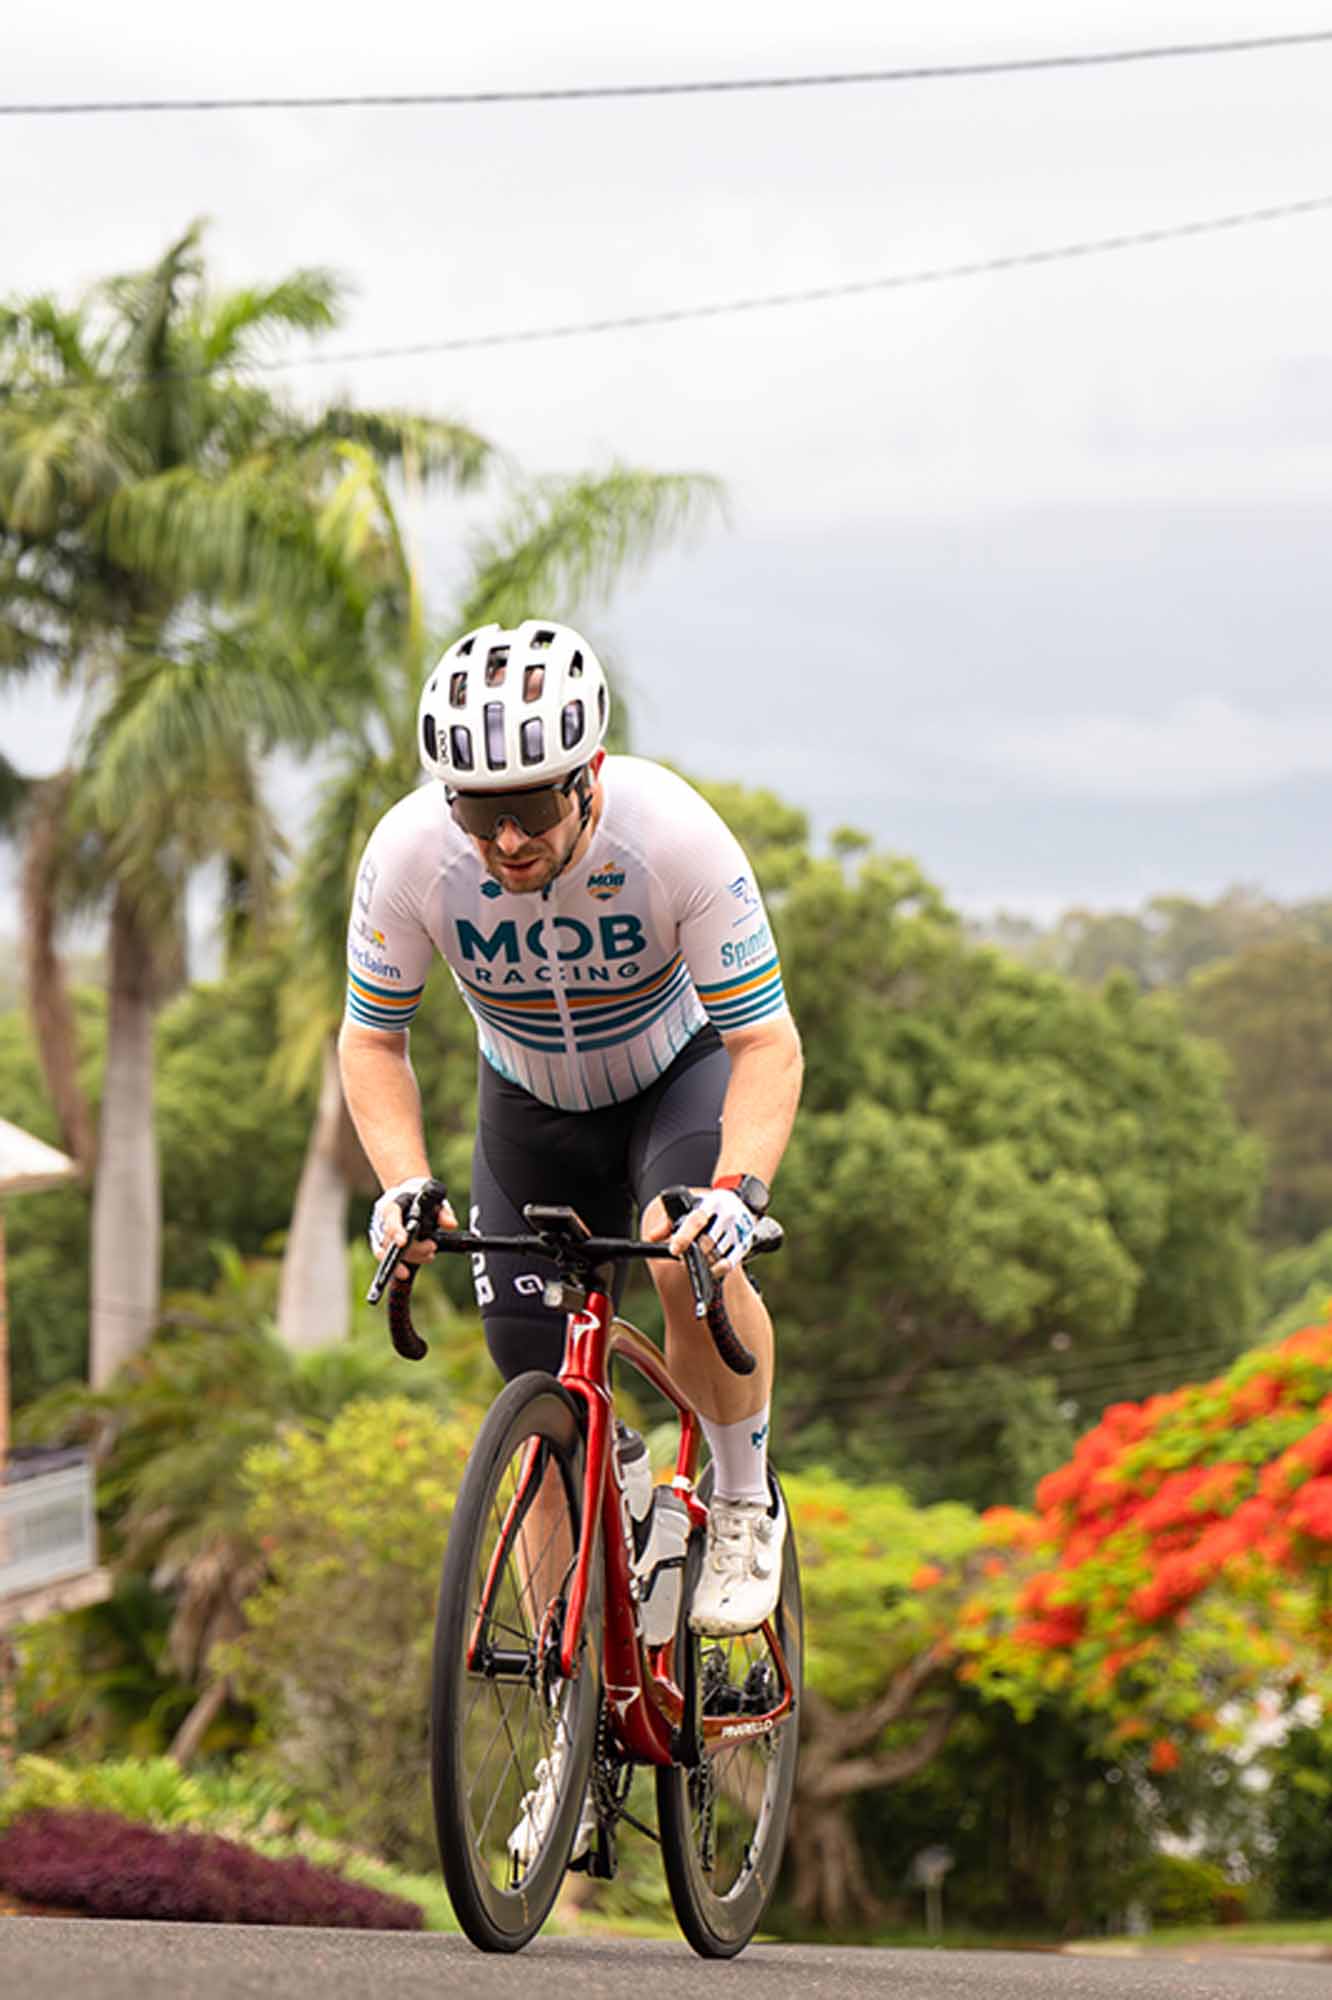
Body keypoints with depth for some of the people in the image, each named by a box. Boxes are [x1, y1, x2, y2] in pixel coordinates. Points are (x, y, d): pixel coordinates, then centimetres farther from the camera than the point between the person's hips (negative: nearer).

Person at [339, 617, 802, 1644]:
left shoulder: (674, 836, -35)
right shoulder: (410, 855, -29)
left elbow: (767, 1043, -29)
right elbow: (372, 1039, -15)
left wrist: (736, 1190, -46)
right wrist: (404, 1185, -31)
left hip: (682, 1075, -2)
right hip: (533, 1107, 2)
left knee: (691, 1262, -33)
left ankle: (746, 1505, -8)